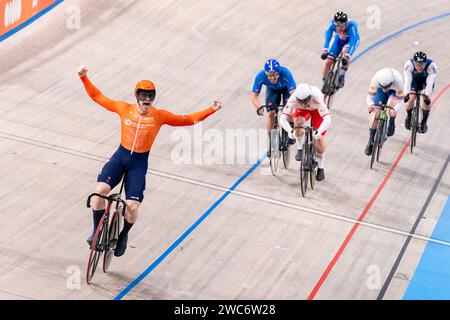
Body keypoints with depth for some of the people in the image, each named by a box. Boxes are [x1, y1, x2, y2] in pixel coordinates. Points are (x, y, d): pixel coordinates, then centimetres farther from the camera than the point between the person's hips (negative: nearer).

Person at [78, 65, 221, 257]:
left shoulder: (160, 116, -5)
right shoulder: (124, 109, -3)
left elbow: (188, 120, 2)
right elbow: (97, 97, 4)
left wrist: (211, 110, -6)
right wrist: (84, 78, -5)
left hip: (139, 163, -1)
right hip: (120, 157, 1)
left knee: (133, 206, -15)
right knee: (100, 190, -25)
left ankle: (123, 235, 19)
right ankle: (97, 231, -2)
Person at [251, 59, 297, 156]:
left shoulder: (285, 73, -42)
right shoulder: (260, 76, -37)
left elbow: (293, 93, -46)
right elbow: (254, 96, -33)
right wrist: (259, 107, -52)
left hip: (286, 88, -1)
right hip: (272, 89, 1)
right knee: (271, 113, -14)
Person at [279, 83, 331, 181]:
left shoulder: (317, 98, -44)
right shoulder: (293, 99, -39)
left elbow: (327, 119, -50)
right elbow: (283, 119, -41)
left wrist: (318, 132, -65)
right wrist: (290, 131, -60)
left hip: (316, 109, -1)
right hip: (301, 110, 1)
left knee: (319, 139, -12)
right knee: (298, 121, -33)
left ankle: (320, 168, 11)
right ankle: (300, 149, -8)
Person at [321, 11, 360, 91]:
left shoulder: (352, 25, -40)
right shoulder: (332, 24, -32)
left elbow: (353, 41, -44)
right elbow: (327, 38, -35)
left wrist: (346, 56, -54)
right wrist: (324, 51, -49)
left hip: (352, 40, -3)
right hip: (339, 39, 3)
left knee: (345, 51, -36)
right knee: (328, 61, -8)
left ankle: (341, 78, -23)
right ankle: (325, 84, 12)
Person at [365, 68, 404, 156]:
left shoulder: (397, 80, -41)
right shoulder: (376, 78, -37)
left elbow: (400, 101, -34)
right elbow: (370, 96, -29)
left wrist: (395, 110, -55)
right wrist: (370, 105, -52)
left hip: (394, 91, -1)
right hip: (380, 92, 1)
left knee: (391, 103, -33)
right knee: (376, 113, -11)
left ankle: (391, 124, -4)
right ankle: (370, 142, 2)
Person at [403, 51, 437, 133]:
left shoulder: (431, 65, -39)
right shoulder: (409, 64, -36)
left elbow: (430, 82, -40)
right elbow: (407, 80, -38)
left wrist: (427, 95, -51)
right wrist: (406, 93, -50)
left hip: (426, 81, -1)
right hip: (414, 81, 1)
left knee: (427, 100, -17)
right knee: (411, 98, -15)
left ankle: (424, 122, 1)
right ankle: (408, 117, 15)